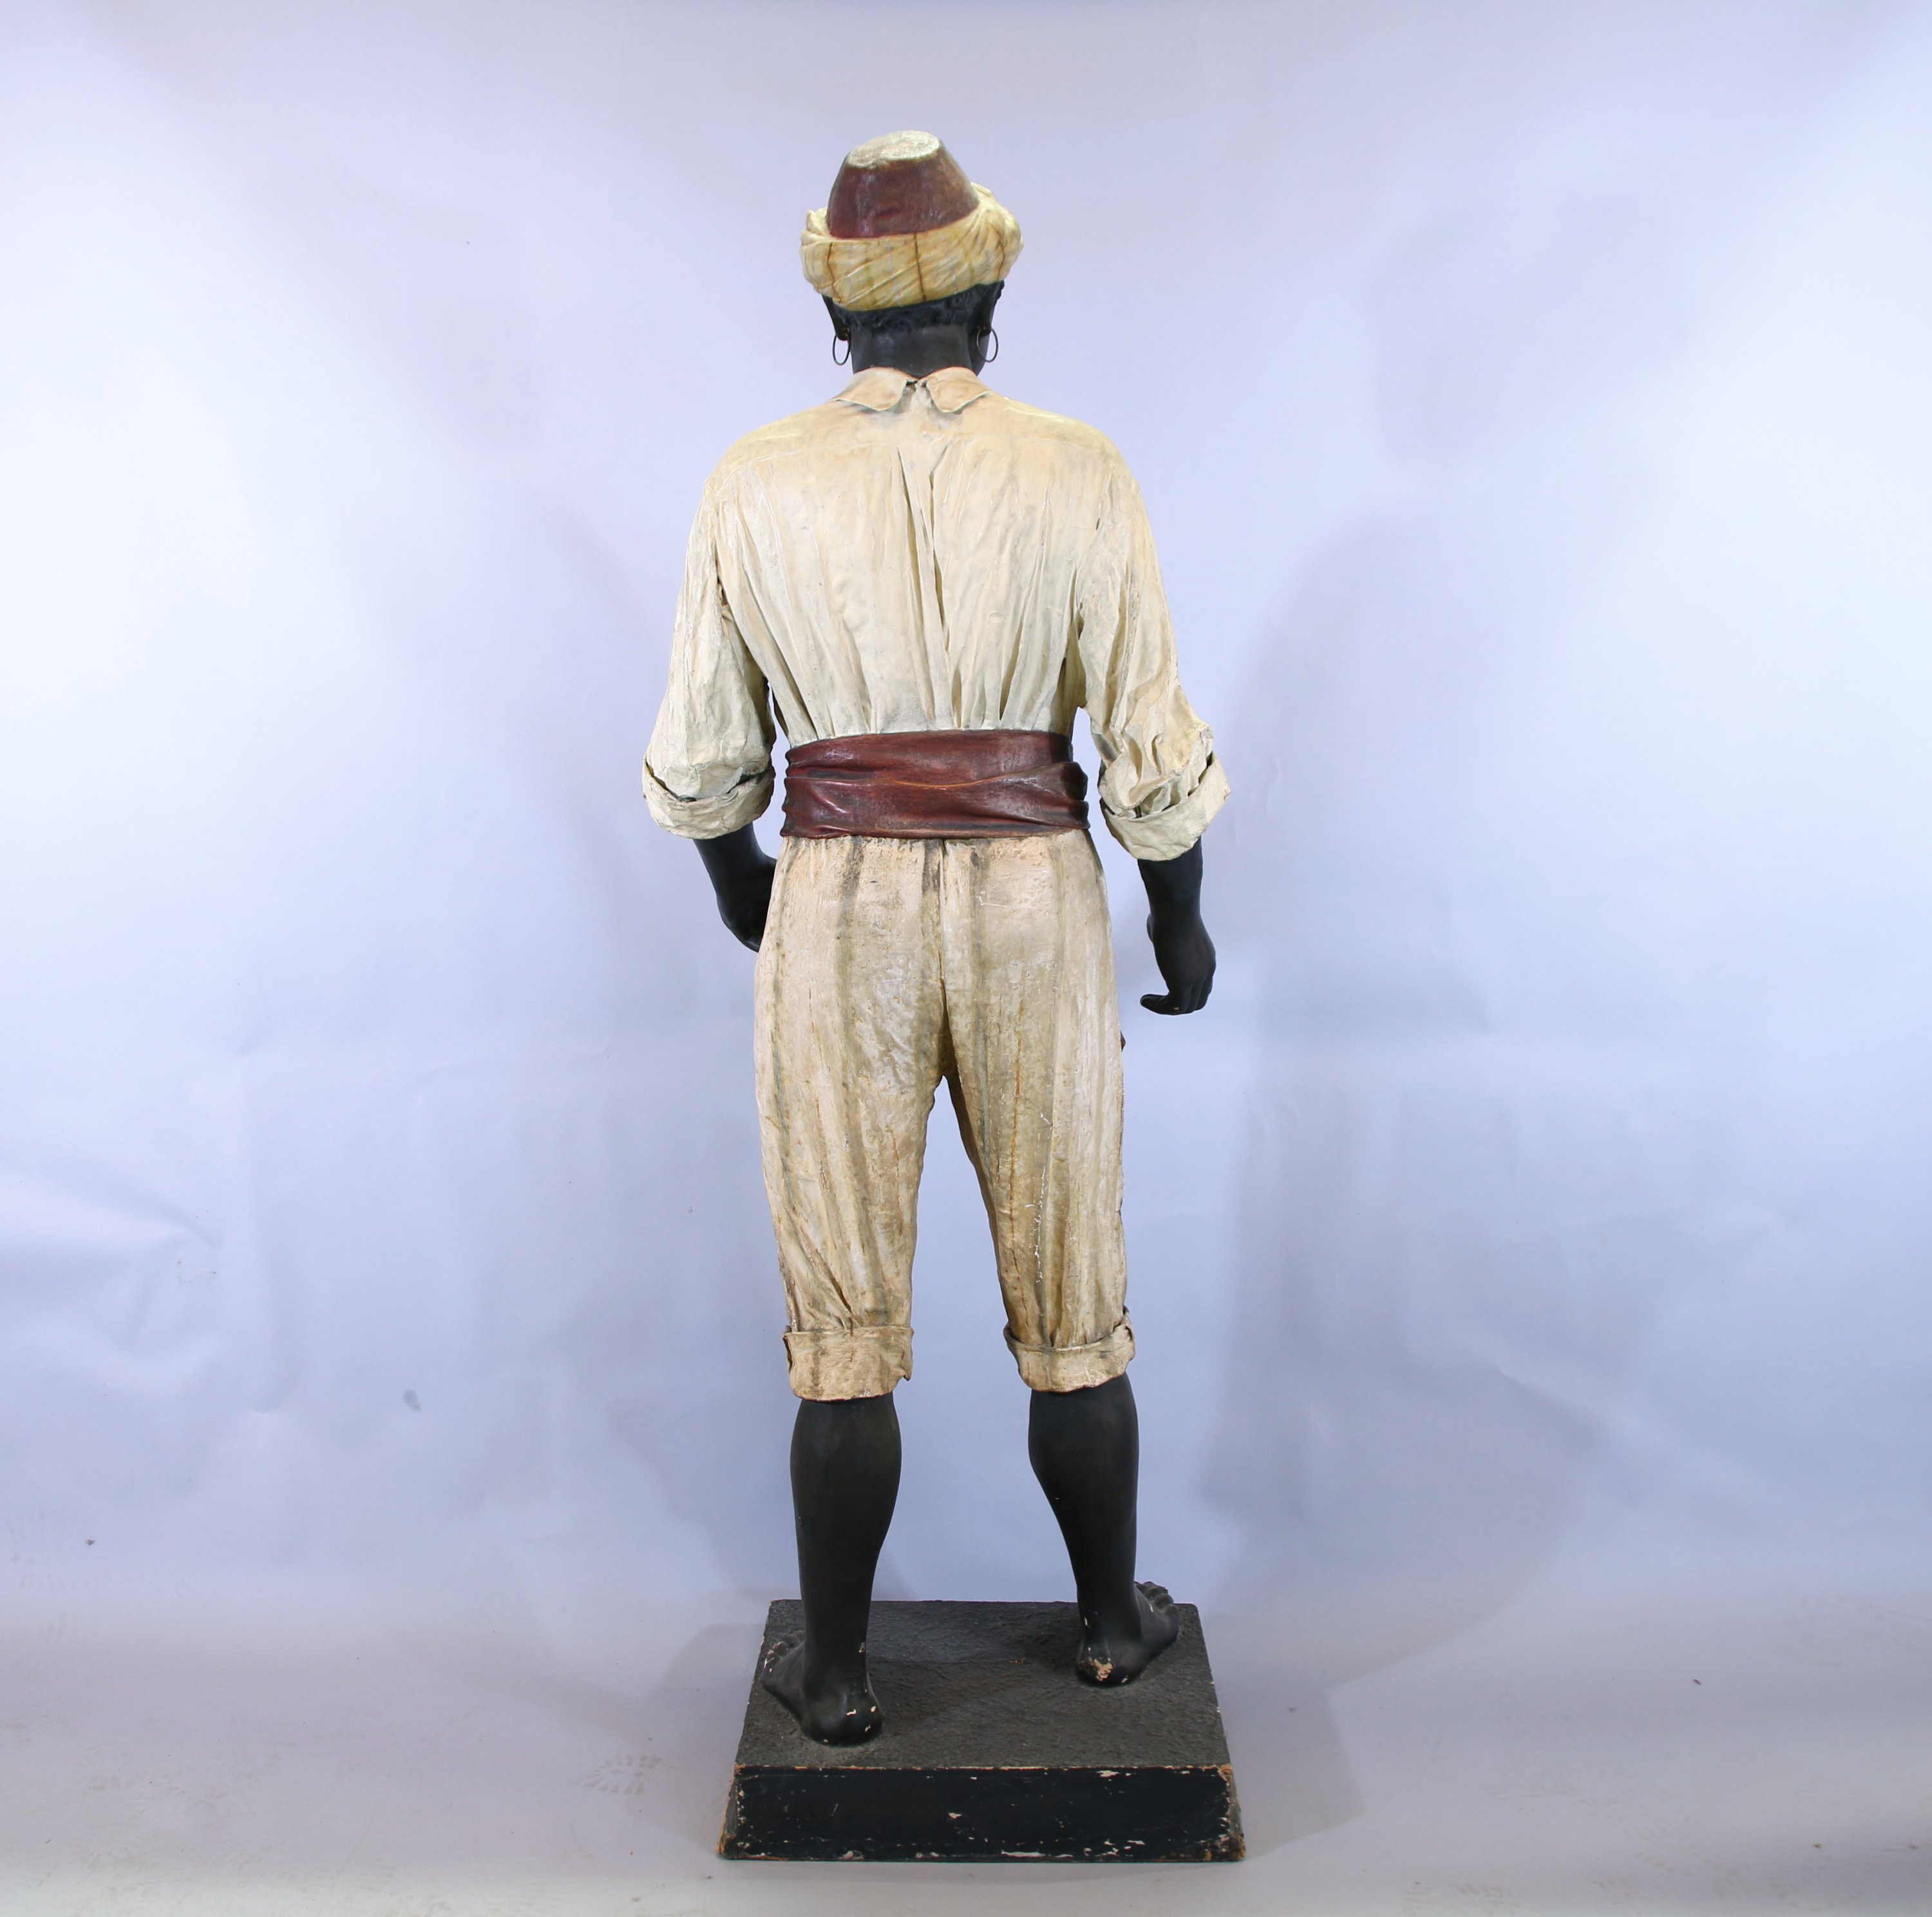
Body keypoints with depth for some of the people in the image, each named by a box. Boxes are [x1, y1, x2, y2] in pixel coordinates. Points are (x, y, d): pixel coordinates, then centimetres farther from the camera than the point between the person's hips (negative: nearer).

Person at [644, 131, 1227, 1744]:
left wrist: (740, 883, 20)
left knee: (846, 1316, 12)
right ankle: (1113, 1622, 37)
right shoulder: (1079, 474, -4)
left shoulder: (758, 483, -2)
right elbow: (1155, 749, -6)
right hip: (1035, 912, 1)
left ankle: (835, 1672, 27)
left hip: (837, 916, 0)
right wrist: (1182, 922, 10)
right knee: (1072, 1304, 17)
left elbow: (701, 759, 1)